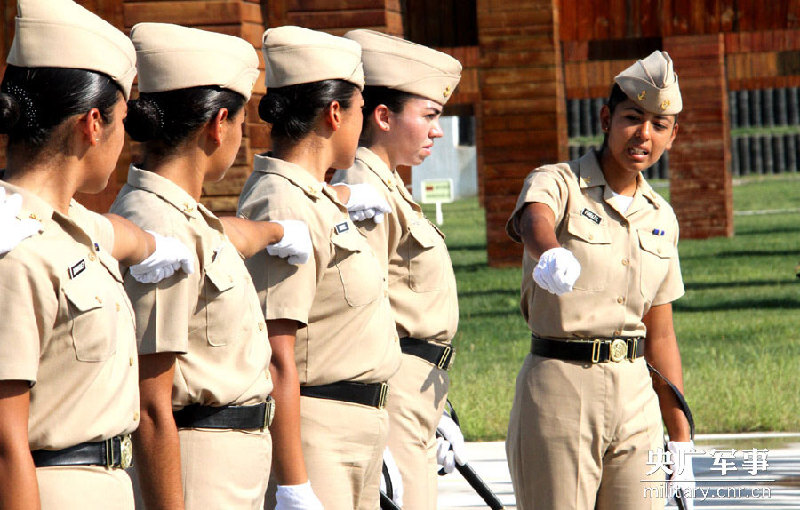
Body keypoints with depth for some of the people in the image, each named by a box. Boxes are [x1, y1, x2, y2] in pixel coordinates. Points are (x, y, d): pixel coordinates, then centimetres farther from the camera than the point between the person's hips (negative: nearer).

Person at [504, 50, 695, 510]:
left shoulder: (661, 217, 14)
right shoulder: (556, 184, -2)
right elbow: (535, 221, -28)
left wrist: (681, 438, 14)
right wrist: (551, 254, -52)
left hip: (637, 398, 5)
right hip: (560, 388, -5)